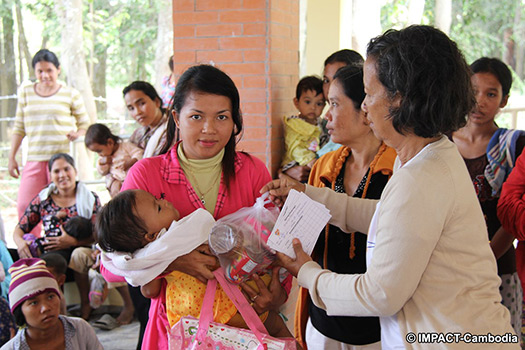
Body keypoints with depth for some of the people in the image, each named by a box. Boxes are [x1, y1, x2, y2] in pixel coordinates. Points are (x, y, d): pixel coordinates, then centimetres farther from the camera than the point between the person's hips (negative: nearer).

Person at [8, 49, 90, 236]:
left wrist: (76, 134, -14)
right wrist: (11, 157, 13)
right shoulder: (26, 92, 12)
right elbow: (19, 127, 16)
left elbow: (85, 124, 9)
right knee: (24, 206, -4)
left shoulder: (71, 94, 4)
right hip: (34, 159, 3)